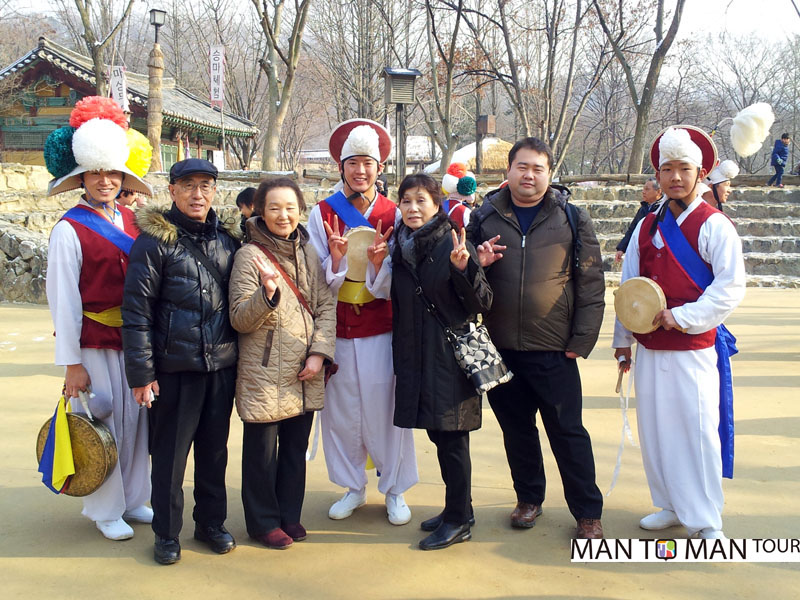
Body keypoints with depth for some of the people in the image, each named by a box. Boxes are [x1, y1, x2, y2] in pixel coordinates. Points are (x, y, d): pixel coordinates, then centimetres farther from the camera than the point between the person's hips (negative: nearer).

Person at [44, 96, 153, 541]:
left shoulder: (132, 223, 6)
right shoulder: (70, 229, -9)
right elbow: (63, 300, -9)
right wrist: (72, 364, -10)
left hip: (135, 339, 5)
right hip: (94, 342, -5)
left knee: (136, 418, 12)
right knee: (102, 422, 3)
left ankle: (133, 500, 29)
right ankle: (106, 510, 20)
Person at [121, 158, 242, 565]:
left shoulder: (228, 238, 8)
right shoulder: (155, 240, -6)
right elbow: (136, 310, -9)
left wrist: (239, 353, 9)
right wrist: (141, 373, -12)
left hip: (222, 364, 4)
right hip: (174, 366, -4)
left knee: (215, 448, 14)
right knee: (169, 452, 6)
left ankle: (211, 522, 31)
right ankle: (167, 534, 23)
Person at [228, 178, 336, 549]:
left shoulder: (308, 253, 8)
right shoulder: (249, 255, -8)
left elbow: (327, 306, 6)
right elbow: (239, 319, -11)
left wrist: (319, 352, -6)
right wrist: (268, 292, -29)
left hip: (305, 374, 5)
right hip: (264, 374, -5)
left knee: (296, 448, 15)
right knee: (263, 451, 7)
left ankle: (290, 515, 31)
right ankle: (264, 522, 24)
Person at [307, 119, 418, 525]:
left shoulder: (393, 215, 0)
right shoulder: (322, 214, 0)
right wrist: (337, 258, -22)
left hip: (381, 328, -1)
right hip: (336, 328, 1)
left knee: (385, 406, 3)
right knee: (341, 407, 7)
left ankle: (395, 489, 20)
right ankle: (353, 486, 25)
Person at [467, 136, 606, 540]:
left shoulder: (572, 218, 1)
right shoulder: (485, 216, 6)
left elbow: (591, 283, 0)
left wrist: (581, 340, -5)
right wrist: (477, 264, -9)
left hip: (553, 351, -2)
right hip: (500, 348, 3)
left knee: (568, 431, 3)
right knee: (516, 428, 14)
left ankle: (588, 513, 17)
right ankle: (529, 499, 33)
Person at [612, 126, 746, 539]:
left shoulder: (713, 226, -6)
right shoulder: (647, 228, 10)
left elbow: (730, 287, -13)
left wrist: (681, 317, -18)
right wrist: (622, 340, 13)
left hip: (693, 349, -5)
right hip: (649, 348, 5)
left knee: (697, 431, -2)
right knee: (654, 429, 11)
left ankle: (706, 521, 12)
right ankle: (671, 506, 27)